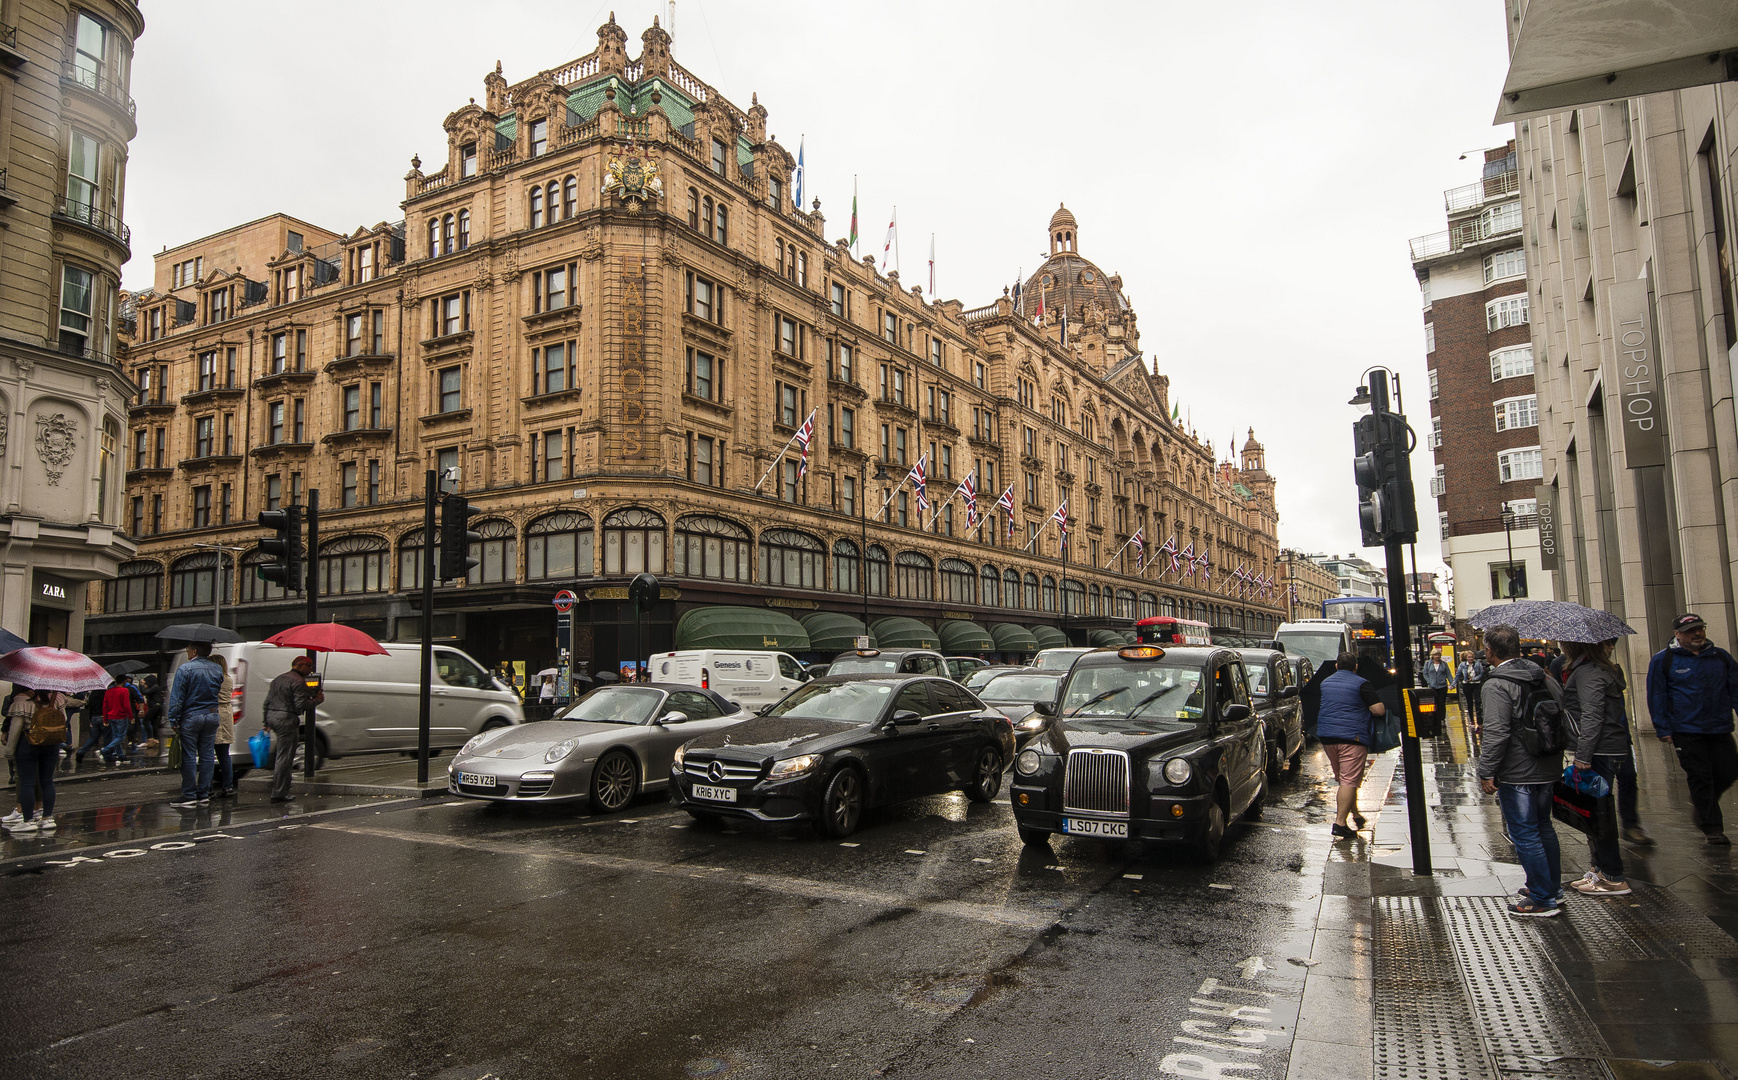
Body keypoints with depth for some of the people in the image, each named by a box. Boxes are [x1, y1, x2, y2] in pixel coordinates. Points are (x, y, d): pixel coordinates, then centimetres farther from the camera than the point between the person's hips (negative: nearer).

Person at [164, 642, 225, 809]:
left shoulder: (185, 669, -10)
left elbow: (176, 697, -11)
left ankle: (189, 796, 3)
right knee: (207, 755, 7)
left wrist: (174, 721, -8)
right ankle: (204, 795, 11)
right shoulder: (217, 669, 7)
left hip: (191, 716, -5)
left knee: (189, 757, 0)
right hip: (211, 716, 5)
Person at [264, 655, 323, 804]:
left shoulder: (278, 679, 17)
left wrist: (266, 722, 25)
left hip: (272, 716, 9)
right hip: (286, 719, -9)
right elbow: (300, 704, -18)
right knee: (284, 756, -5)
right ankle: (279, 793, -3)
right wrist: (317, 700, -4)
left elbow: (267, 701, 20)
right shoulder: (298, 681, -11)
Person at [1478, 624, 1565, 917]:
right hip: (1548, 769, 9)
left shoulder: (1497, 684, -20)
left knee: (1525, 834, 0)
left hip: (1517, 773, -9)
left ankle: (1542, 899, 5)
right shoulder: (1541, 675, 6)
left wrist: (1486, 771, -17)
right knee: (1543, 827, 22)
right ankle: (1552, 885, 34)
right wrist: (1556, 756, 27)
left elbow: (1496, 733, -24)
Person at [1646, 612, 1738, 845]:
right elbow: (1656, 697, -2)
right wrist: (1663, 729, -5)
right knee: (1700, 778, -1)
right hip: (1686, 732, -4)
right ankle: (1712, 828, 9)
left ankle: (1701, 805, 32)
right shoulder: (1663, 660, -2)